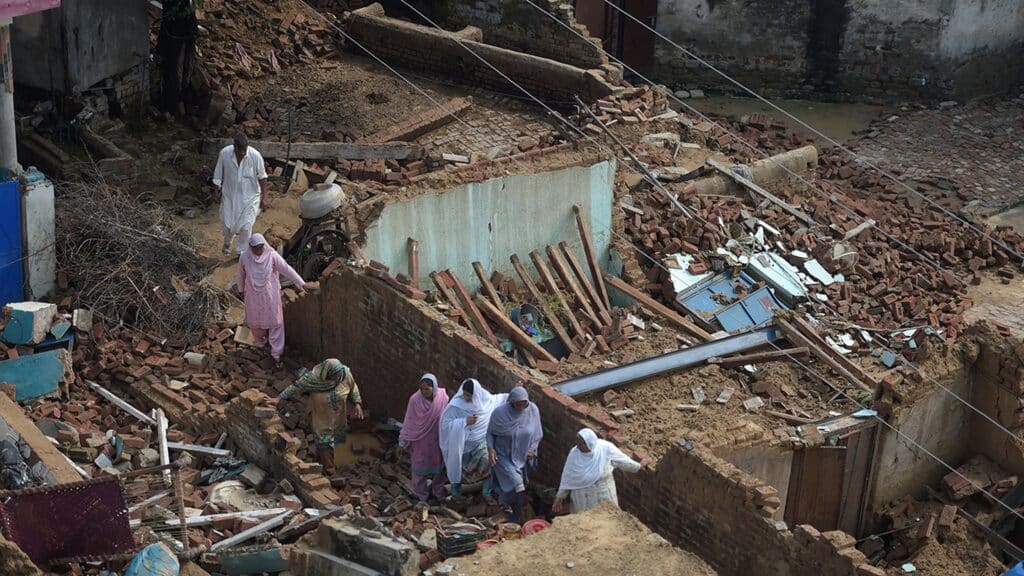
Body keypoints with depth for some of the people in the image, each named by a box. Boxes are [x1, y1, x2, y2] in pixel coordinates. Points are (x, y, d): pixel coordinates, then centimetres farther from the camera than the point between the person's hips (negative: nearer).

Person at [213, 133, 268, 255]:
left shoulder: (255, 156, -23)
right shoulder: (224, 153, -20)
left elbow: (262, 177, -10)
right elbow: (218, 174, -3)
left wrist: (264, 198, -5)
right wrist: (218, 190, 3)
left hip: (249, 196, -2)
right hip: (230, 195, 2)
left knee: (246, 227, -1)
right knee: (228, 224, 14)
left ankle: (242, 251, 24)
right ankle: (227, 243, 47)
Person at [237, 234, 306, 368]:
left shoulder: (272, 255, -16)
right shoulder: (244, 257, -12)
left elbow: (287, 269, -13)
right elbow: (241, 274, 4)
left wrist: (301, 283, -13)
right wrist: (241, 291, 13)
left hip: (270, 295, -1)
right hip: (253, 296, 1)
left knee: (274, 323, 2)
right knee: (255, 322, 17)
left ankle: (276, 354, 10)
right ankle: (260, 344, 44)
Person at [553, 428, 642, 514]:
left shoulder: (606, 448, -21)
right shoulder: (574, 453, -19)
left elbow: (623, 461, -3)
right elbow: (567, 477, -7)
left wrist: (638, 466, 13)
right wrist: (559, 498, -2)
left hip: (604, 497, 0)